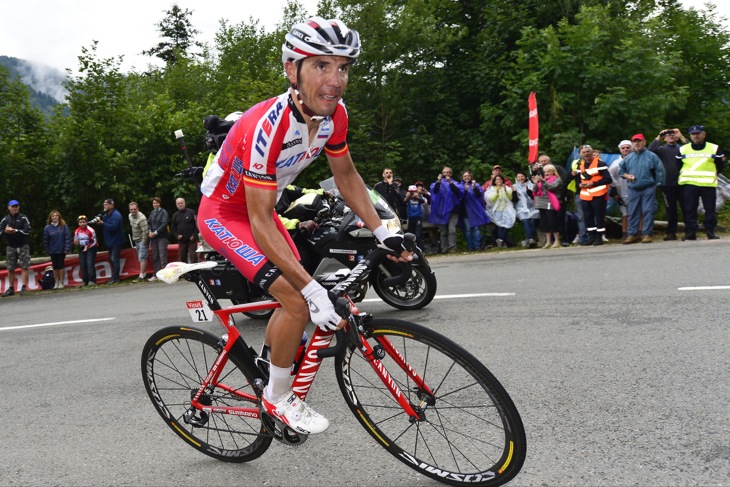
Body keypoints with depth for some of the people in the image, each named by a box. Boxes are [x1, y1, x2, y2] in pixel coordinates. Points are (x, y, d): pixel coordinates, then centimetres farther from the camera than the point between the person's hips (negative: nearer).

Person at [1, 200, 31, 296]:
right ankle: (11, 288, 14)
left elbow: (27, 230, -9)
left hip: (23, 246, -3)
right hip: (10, 246, 3)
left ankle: (24, 287, -6)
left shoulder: (23, 218, 1)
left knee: (24, 267, -6)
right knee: (10, 268, 7)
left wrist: (15, 230, -18)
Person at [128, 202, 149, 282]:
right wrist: (134, 238, 17)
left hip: (143, 240, -9)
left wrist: (143, 243, -21)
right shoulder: (130, 216, 3)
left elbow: (145, 231, -25)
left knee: (142, 258, -10)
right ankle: (144, 274, 23)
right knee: (140, 258, 14)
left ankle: (141, 276, -9)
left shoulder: (141, 218, -25)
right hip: (136, 240, 9)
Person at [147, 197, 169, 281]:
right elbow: (148, 223, 12)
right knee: (155, 256, 7)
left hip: (162, 237, -5)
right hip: (153, 237, 5)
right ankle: (155, 275, 11)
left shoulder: (163, 212, -2)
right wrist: (149, 231, -7)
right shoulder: (152, 213, 14)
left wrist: (156, 232, -15)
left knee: (163, 256, -9)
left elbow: (164, 224, -11)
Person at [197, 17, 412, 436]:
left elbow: (346, 175, 1)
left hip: (261, 209, 8)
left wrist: (383, 233, -8)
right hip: (224, 214, -7)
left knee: (298, 298, 9)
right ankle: (278, 398, 4)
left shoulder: (335, 113, -15)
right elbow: (261, 223, -36)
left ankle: (266, 371, 36)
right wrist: (314, 290, -38)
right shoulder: (267, 127, -37)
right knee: (297, 300, -20)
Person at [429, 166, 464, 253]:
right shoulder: (438, 183, 12)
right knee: (443, 231, 4)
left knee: (452, 229, -14)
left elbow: (458, 192, -11)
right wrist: (438, 181, -24)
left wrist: (450, 182, -20)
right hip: (441, 210, 2)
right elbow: (434, 191, -10)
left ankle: (452, 247, -12)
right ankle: (444, 248, 9)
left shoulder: (454, 183, 9)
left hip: (452, 210, -2)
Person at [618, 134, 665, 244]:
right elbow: (620, 170, 21)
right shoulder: (628, 158, 11)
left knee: (648, 212, -4)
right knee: (633, 212, 6)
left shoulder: (651, 156, 0)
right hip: (633, 189, 4)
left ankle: (647, 234, 0)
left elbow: (659, 171, -1)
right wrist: (626, 175, 2)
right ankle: (632, 234, 12)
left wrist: (657, 183, -5)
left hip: (648, 188, -3)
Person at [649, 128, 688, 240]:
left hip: (681, 183, 0)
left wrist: (681, 136, -14)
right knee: (671, 210, 6)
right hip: (667, 184, 0)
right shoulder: (661, 149, 11)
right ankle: (671, 232, 12)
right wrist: (659, 137, -12)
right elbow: (650, 150, -8)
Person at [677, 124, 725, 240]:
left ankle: (710, 231, 9)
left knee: (710, 209, 2)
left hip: (708, 184, 0)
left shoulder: (714, 148, 5)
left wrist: (712, 175, 11)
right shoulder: (683, 149, 7)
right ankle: (690, 232, 5)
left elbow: (720, 165, 13)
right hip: (689, 184, 0)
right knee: (689, 209, 0)